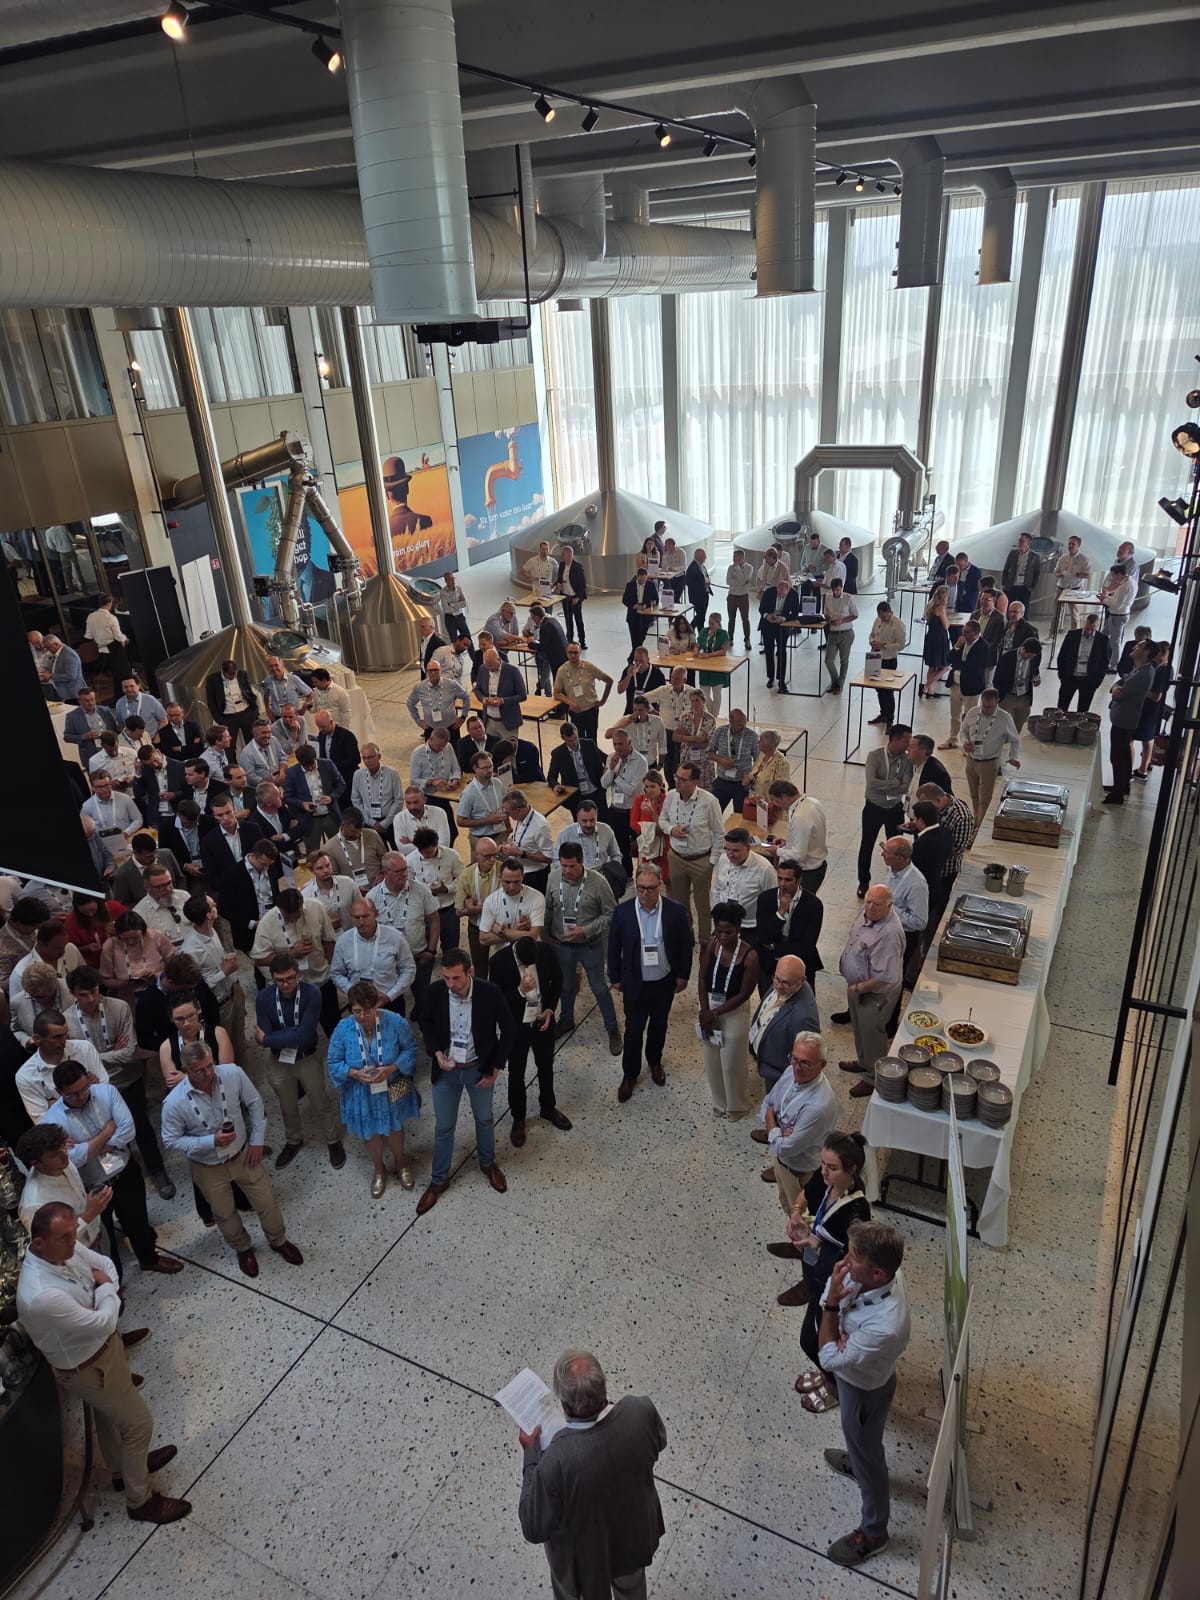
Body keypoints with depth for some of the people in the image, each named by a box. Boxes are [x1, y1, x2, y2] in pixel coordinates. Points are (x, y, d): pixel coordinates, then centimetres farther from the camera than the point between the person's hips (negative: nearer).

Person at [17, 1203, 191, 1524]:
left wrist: (106, 1290, -17)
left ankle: (123, 1468, 57)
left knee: (109, 1413, 31)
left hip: (101, 1346, 8)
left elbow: (105, 1264, 1)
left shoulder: (65, 1248, -18)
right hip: (89, 1369, -8)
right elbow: (103, 1323, -32)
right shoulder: (41, 1296, -42)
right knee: (139, 1423, 11)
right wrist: (106, 1290, -17)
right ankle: (140, 1501, 33)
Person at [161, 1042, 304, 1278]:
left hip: (242, 1154, 2)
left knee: (267, 1201, 16)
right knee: (225, 1214, 21)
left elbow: (254, 1102, -8)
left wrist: (257, 1140, -7)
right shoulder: (174, 1103, -30)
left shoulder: (233, 1074, -24)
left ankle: (278, 1241, 45)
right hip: (208, 1168, -1)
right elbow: (171, 1140, -17)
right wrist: (211, 1141, -28)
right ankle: (243, 1249, 51)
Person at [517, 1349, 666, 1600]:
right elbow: (658, 1444, -7)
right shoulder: (641, 1411, -32)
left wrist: (532, 1454, -17)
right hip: (636, 1534, 3)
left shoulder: (557, 1460, -43)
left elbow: (534, 1529, -23)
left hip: (584, 1558, -2)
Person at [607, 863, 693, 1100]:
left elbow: (686, 944, -3)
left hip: (665, 982, 1)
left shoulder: (675, 910, -15)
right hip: (635, 983, -1)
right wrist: (615, 978, 1)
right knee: (633, 1029, 9)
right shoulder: (622, 911, -15)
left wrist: (683, 975, 0)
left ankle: (655, 1061, 45)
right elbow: (613, 948, -3)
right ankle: (629, 1074, 27)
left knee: (659, 1026, 21)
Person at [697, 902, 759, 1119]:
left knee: (732, 1062, 12)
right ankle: (720, 1101, 43)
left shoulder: (749, 956, -25)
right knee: (711, 1059, 19)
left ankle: (736, 1105, 38)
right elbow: (702, 978, -6)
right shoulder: (712, 944, -14)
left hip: (734, 1013, -4)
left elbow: (743, 994, -19)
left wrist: (715, 1013, -18)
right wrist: (704, 1011, -12)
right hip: (709, 1007, 4)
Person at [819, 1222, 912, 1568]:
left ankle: (873, 1532, 47)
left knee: (867, 1455, 21)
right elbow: (828, 1294, -7)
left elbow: (829, 1359, -32)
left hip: (865, 1389, -6)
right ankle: (856, 1460, 68)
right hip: (854, 1372, 7)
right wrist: (832, 1308, -26)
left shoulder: (885, 1326, -46)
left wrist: (832, 1306, -33)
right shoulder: (866, 1273, -26)